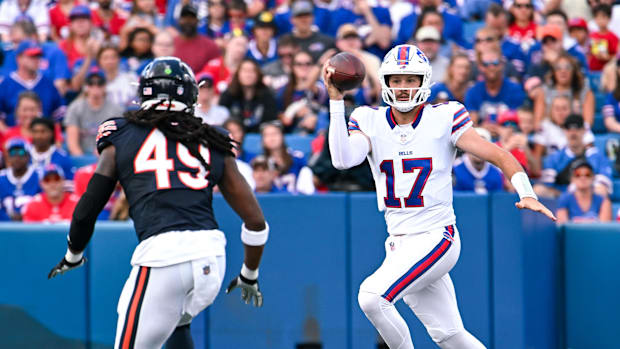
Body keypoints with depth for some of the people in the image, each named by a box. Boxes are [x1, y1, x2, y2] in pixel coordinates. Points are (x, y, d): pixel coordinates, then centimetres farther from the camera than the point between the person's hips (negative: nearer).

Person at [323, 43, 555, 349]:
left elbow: (499, 156, -4)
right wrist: (335, 100, -18)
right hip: (399, 245, 5)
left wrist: (527, 194, -20)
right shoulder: (370, 123, 4)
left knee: (372, 296, -23)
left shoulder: (443, 120, -4)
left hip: (436, 238, -5)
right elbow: (343, 159, -14)